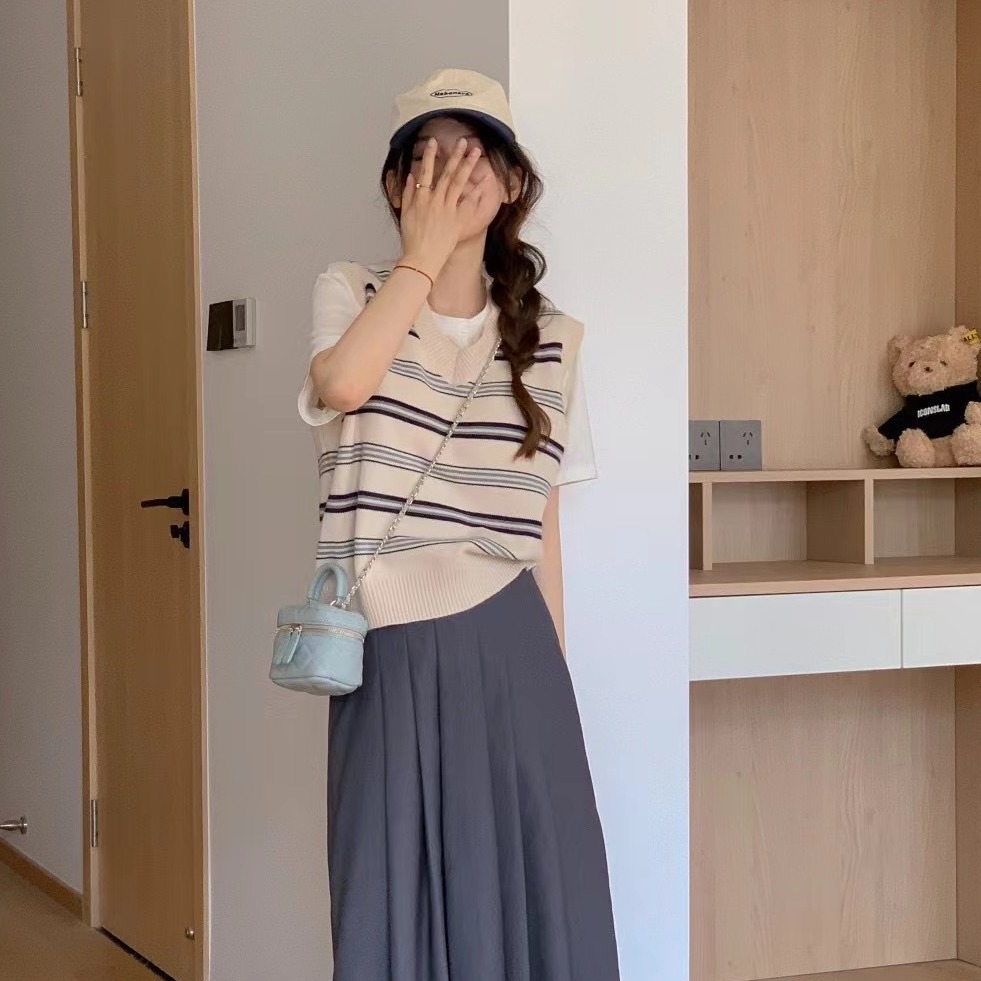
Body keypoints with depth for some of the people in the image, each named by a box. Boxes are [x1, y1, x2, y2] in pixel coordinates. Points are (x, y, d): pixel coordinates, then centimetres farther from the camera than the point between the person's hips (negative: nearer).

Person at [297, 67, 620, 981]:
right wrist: (424, 251, -14)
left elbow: (543, 531, 9)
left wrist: (554, 677, 9)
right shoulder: (350, 292, 2)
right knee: (396, 898, 6)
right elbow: (340, 386, -23)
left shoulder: (551, 339, 7)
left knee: (520, 890, 5)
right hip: (392, 655, -1)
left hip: (507, 649, 2)